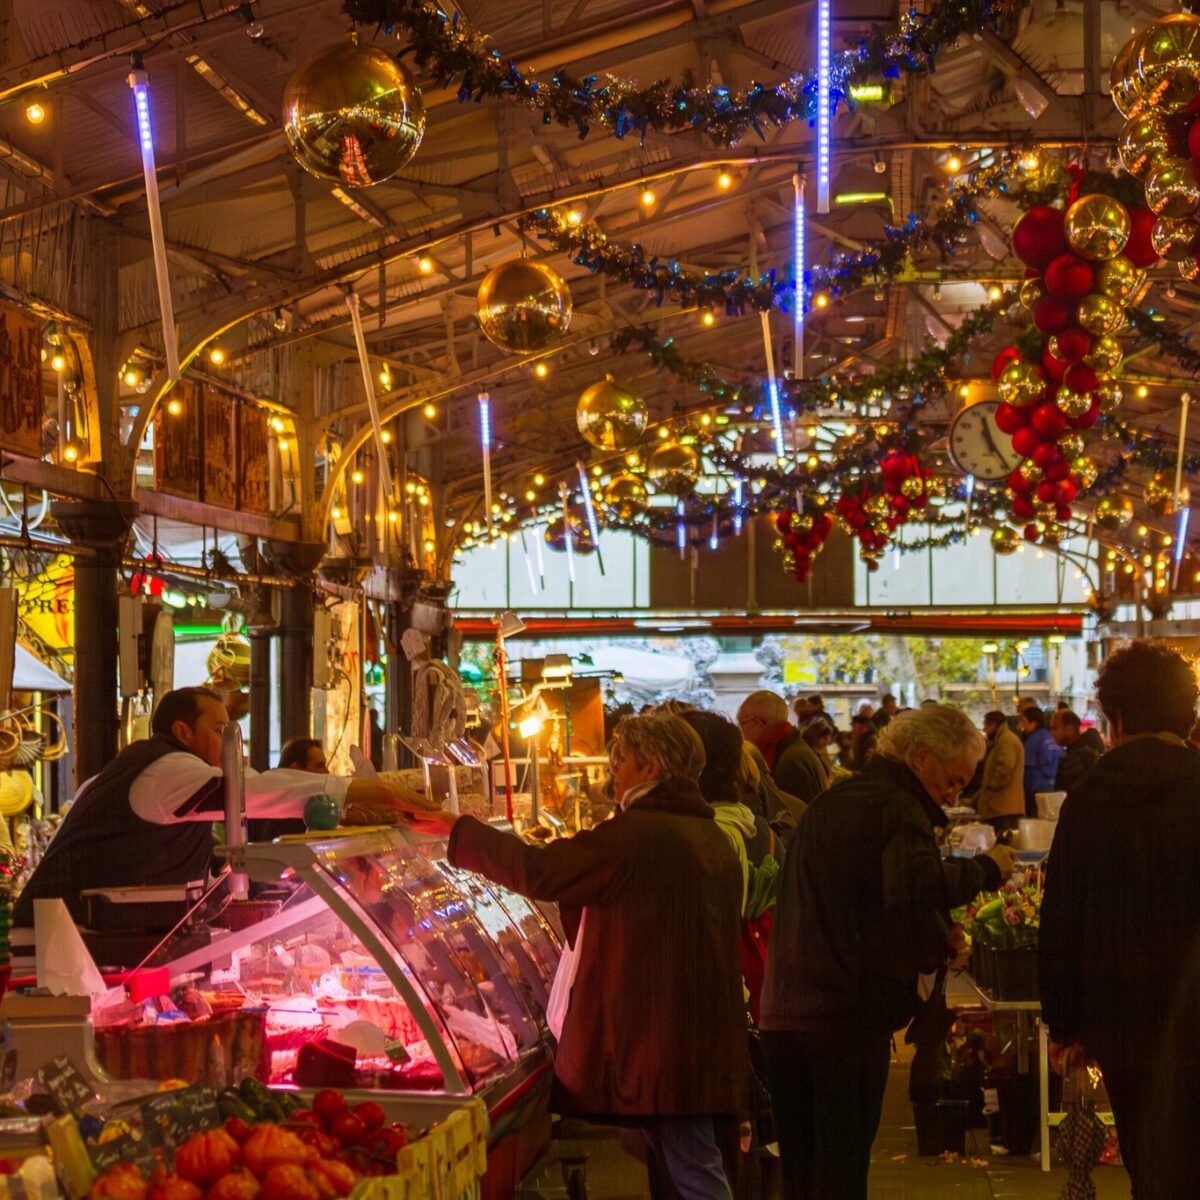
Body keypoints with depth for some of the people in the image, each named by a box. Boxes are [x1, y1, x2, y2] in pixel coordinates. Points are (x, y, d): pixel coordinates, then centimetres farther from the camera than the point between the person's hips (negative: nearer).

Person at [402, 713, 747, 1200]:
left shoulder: (637, 834, -16)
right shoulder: (713, 837, 14)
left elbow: (539, 871, -17)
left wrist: (458, 829, -7)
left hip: (661, 1044, -9)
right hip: (705, 1043, 9)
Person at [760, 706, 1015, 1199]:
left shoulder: (826, 804, 20)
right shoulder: (899, 809, -9)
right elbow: (917, 885, -29)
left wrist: (934, 937, 18)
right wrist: (984, 870, -14)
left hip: (783, 1015, 8)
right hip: (850, 1016, -8)